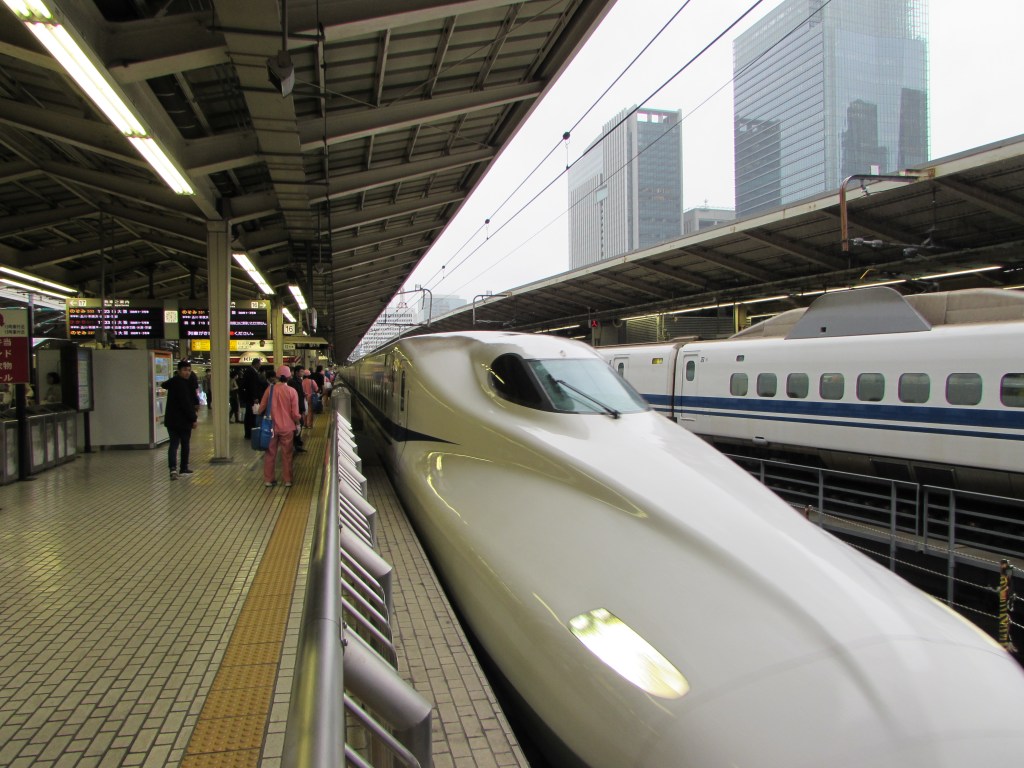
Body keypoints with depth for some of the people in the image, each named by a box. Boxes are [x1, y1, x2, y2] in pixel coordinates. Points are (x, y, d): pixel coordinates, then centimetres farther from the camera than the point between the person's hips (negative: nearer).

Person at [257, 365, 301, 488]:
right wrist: (297, 423, 9)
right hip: (287, 427, -1)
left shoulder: (270, 388, -7)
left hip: (272, 426, 1)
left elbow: (262, 408, 1)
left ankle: (268, 479, 18)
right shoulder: (291, 391, -10)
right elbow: (295, 413, -8)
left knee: (270, 454, 13)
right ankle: (288, 480, 15)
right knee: (286, 454, 10)